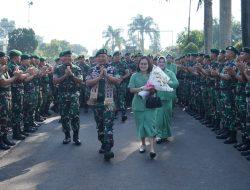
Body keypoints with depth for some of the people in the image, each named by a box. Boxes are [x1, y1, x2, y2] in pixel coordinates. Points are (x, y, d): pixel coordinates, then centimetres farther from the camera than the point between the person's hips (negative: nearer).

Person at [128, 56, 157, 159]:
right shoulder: (134, 76, 3)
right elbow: (131, 89, -6)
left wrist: (152, 89, -16)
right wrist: (141, 88, -22)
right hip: (138, 104, 1)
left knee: (150, 124, -9)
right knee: (140, 125, 9)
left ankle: (152, 148, -10)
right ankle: (143, 144, 27)